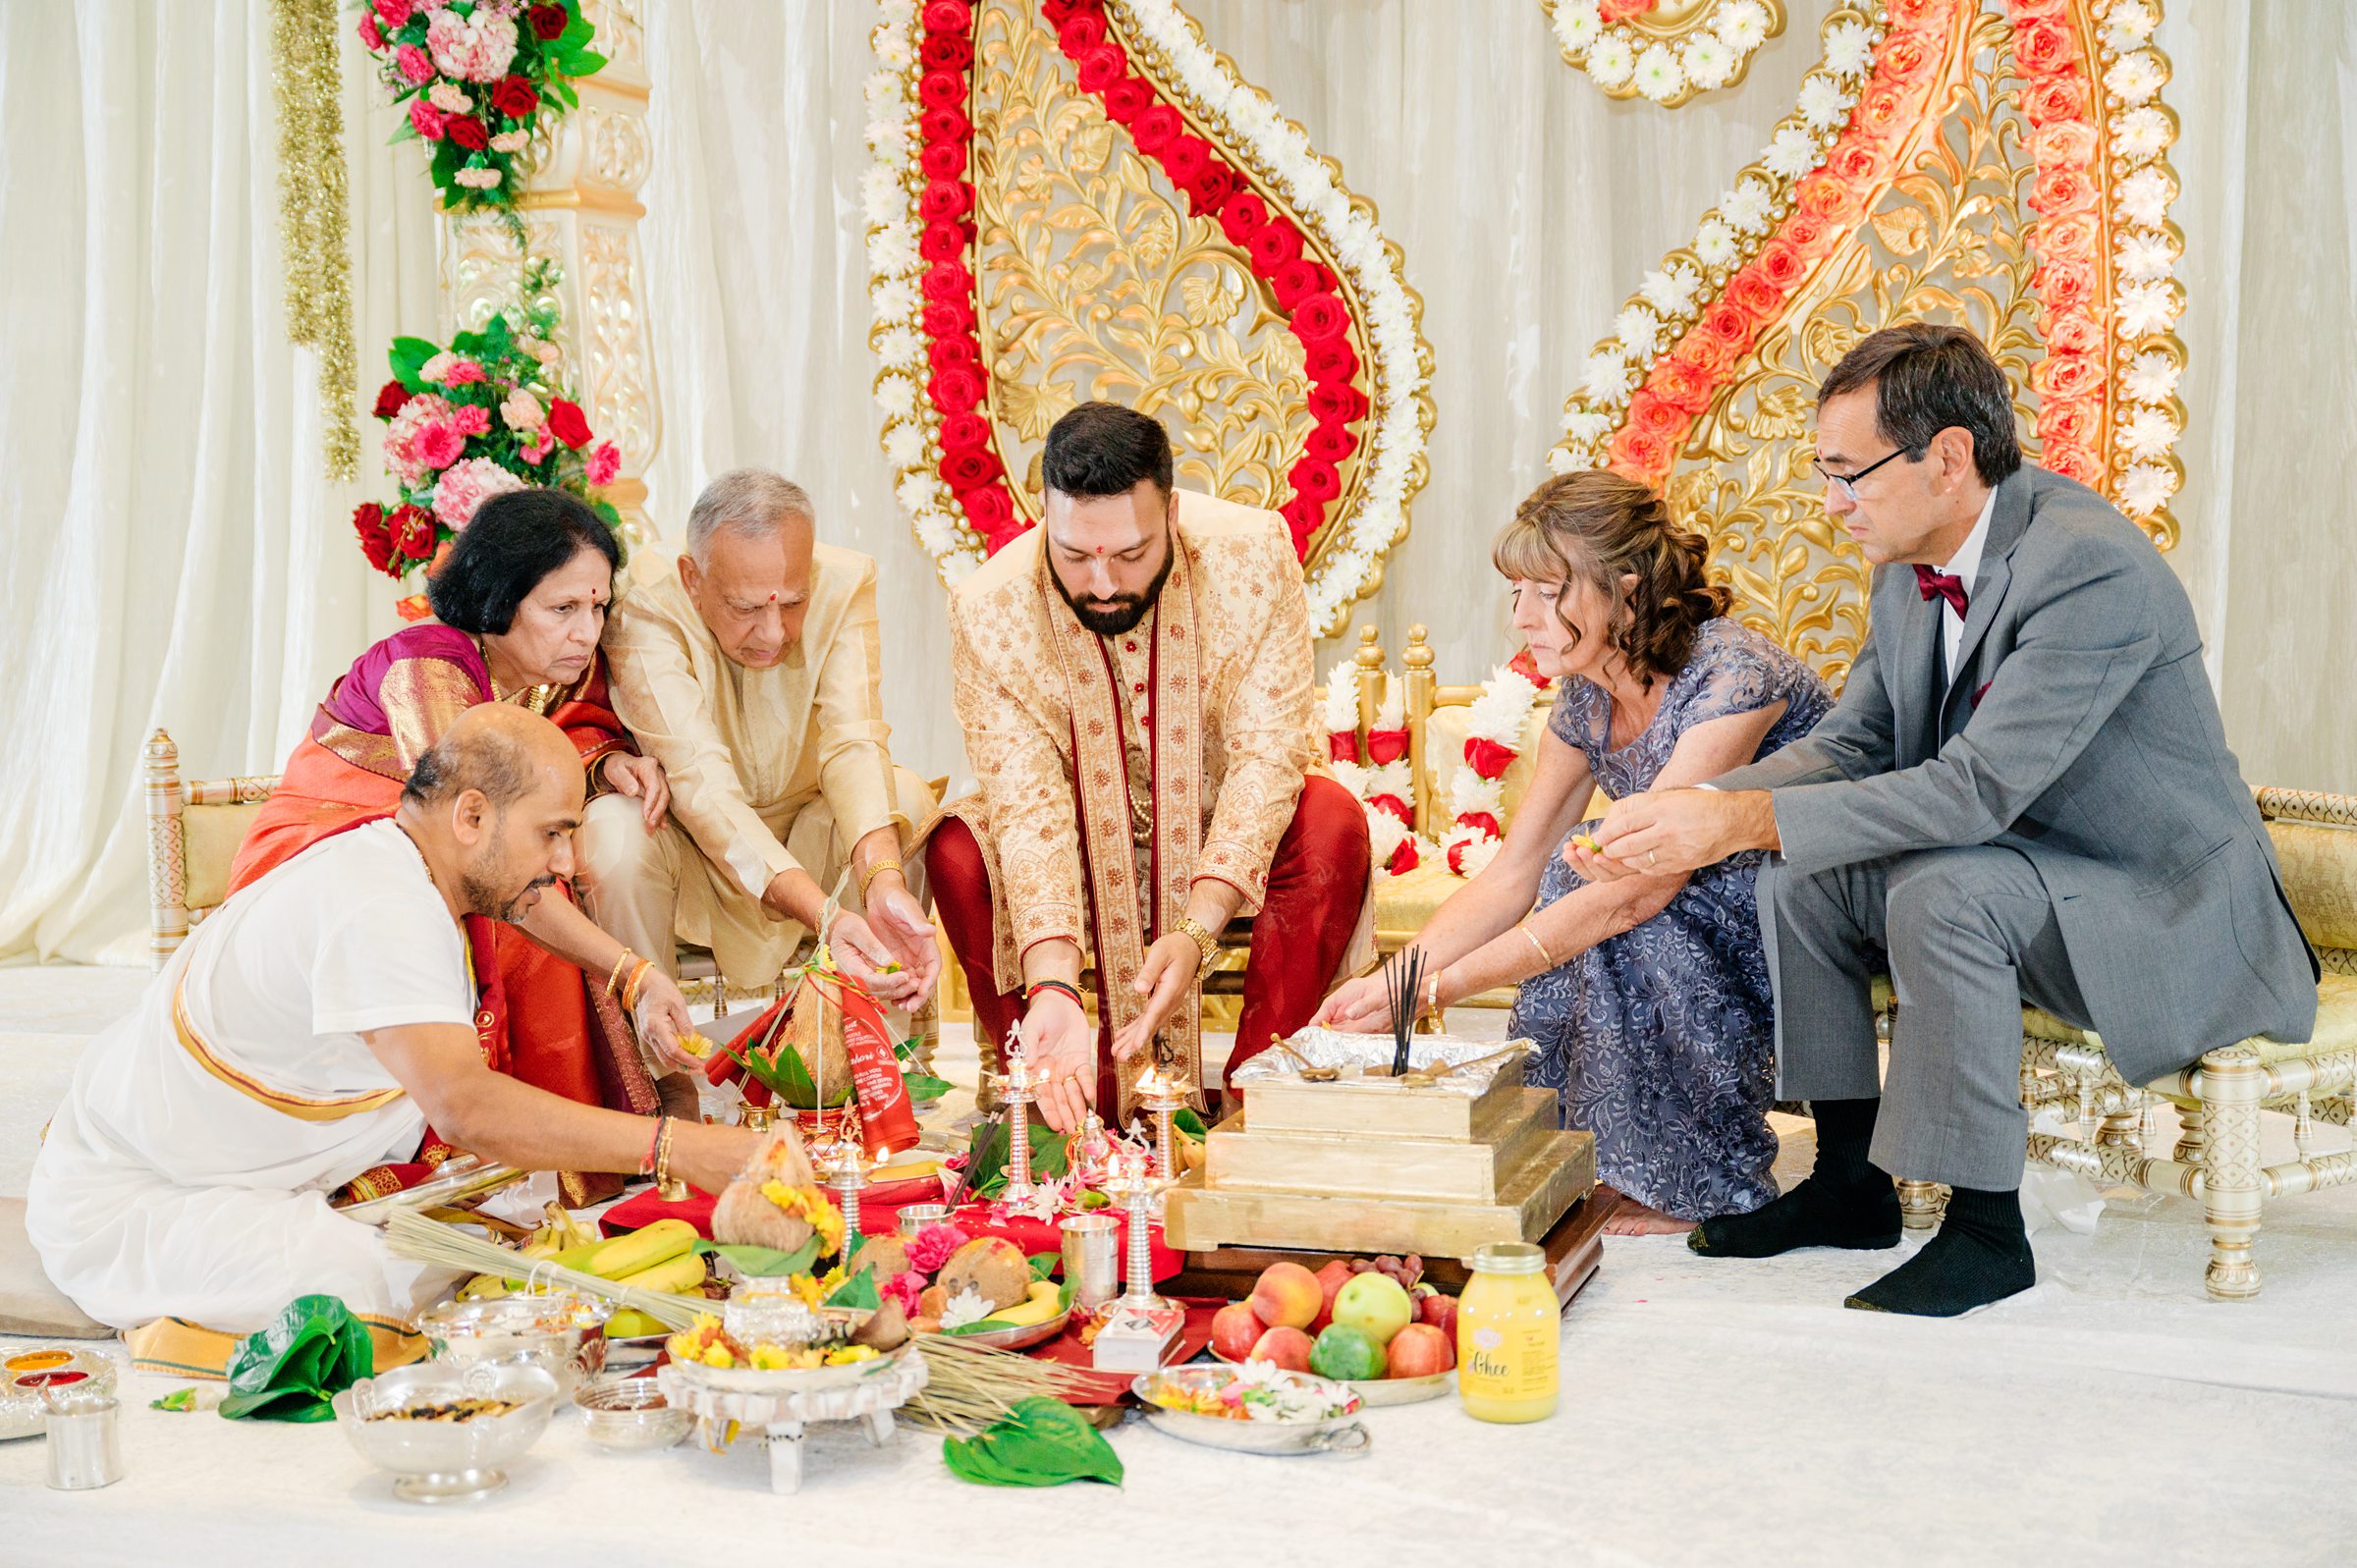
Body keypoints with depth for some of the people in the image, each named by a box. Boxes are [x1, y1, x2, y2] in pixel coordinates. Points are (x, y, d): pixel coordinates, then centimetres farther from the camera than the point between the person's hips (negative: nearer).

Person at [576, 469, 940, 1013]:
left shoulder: (845, 583, -18)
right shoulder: (645, 601, -28)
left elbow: (854, 746, -28)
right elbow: (700, 783, -37)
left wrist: (883, 882, -49)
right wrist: (823, 915, -51)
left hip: (804, 843, 3)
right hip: (691, 852, -3)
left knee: (908, 793, -25)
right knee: (612, 829, -34)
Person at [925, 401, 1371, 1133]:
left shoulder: (1252, 555, -22)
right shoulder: (988, 611, -23)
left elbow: (1267, 754, -24)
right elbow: (1031, 811, -28)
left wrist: (1196, 929, -37)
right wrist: (1052, 990, -43)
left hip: (1221, 846, 0)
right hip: (1087, 852, 0)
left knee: (1331, 823, -30)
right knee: (959, 850, -28)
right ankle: (1080, 1119, -17)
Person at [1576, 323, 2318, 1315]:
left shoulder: (2091, 568, -28)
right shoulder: (1909, 567, 1)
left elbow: (1976, 788, -34)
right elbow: (1850, 748, 5)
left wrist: (1745, 819, -34)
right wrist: (1696, 809, -13)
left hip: (2169, 911, -9)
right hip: (2026, 871, 9)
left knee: (1941, 888, -32)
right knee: (1801, 875, -2)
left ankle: (1986, 1225, -18)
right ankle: (1851, 1183, 9)